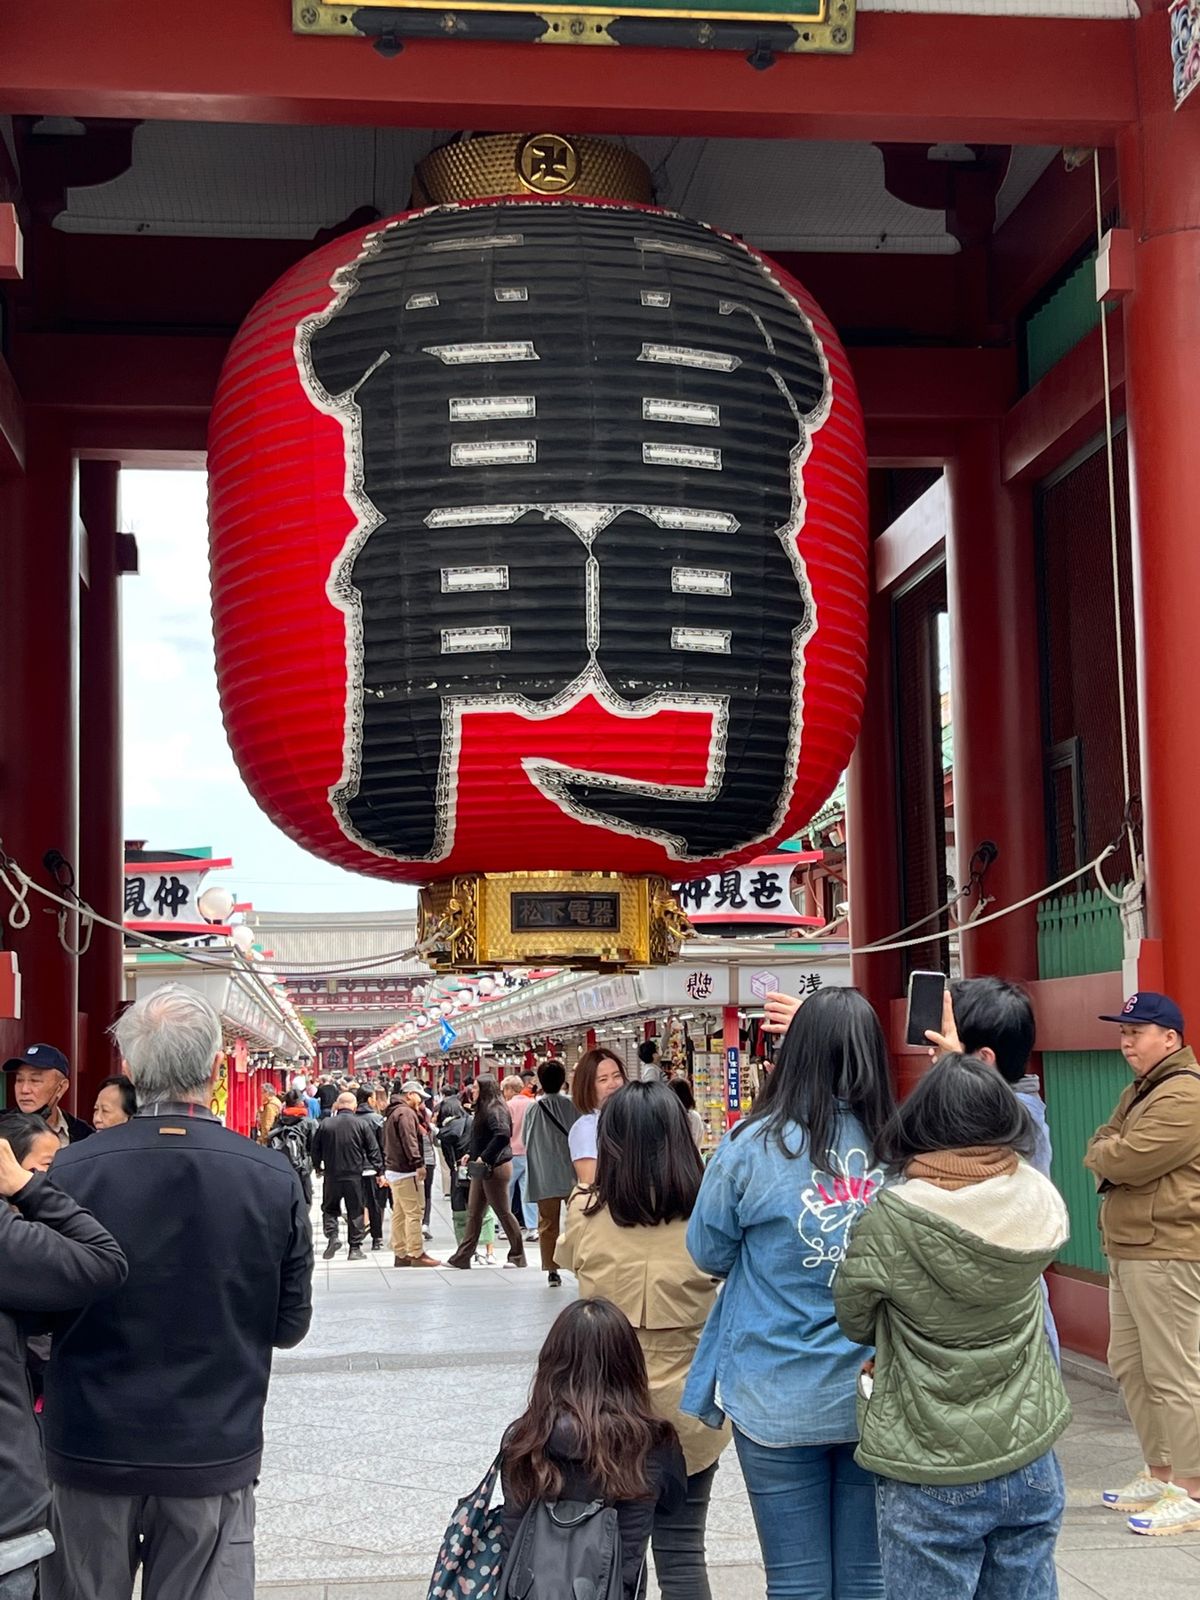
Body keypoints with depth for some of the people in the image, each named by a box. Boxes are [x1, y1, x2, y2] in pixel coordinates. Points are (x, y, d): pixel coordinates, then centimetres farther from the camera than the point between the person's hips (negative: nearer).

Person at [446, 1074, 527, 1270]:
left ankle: (517, 1256, 10)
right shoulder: (483, 1110, 14)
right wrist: (471, 1154, 11)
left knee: (503, 1212, -1)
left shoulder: (494, 1111, -17)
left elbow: (503, 1135, -32)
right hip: (482, 1168, 10)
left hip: (495, 1168, -10)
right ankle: (462, 1257, 13)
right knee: (473, 1213, 10)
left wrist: (484, 1157, -26)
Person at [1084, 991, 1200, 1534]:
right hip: (1127, 1250, 11)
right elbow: (1098, 1148, 15)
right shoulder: (1138, 1092, 18)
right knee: (1129, 1365, 15)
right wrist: (1113, 1153, -5)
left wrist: (1106, 1153, -1)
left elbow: (1124, 1161, -22)